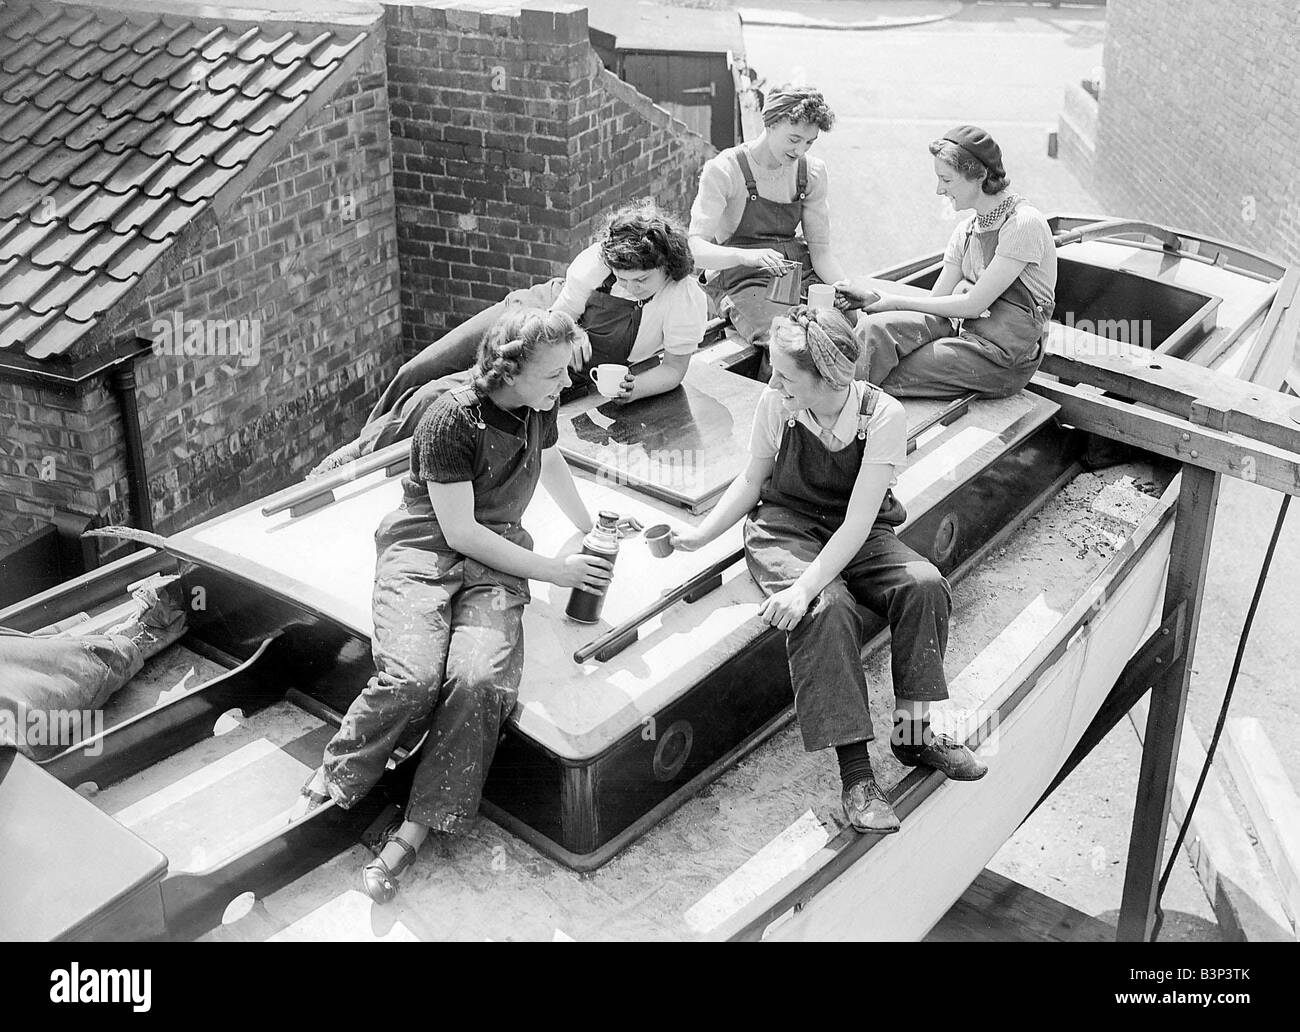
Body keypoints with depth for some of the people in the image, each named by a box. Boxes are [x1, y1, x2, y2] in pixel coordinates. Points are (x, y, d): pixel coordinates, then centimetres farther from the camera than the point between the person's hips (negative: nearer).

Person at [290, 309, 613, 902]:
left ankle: (413, 832, -19)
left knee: (481, 681, -28)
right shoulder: (452, 420, -15)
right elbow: (460, 531, -15)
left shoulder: (538, 408, 6)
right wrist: (552, 570, -12)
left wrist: (591, 531, 39)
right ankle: (331, 782, -5)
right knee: (411, 679, -32)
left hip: (496, 559, 4)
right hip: (424, 549, -4)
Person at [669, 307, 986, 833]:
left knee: (924, 585, -28)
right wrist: (699, 535, -7)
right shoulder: (775, 402, -13)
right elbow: (752, 480, 4)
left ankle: (911, 731, -11)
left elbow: (857, 522, -25)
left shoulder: (882, 415, -20)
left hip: (857, 537, 1)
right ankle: (855, 773, -31)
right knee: (827, 608, -32)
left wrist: (804, 587, -36)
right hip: (785, 528, 0)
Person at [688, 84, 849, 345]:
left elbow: (820, 248, 9)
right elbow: (695, 248, -18)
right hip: (742, 281, -6)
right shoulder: (724, 170, -9)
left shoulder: (812, 172, 8)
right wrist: (747, 256, -37)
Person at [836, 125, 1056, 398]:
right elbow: (936, 299, 9)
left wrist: (896, 302, -10)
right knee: (873, 328, -19)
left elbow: (974, 304, -16)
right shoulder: (966, 232, 13)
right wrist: (876, 298, -7)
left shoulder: (1024, 223, -13)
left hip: (1005, 359, -7)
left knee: (886, 374, -21)